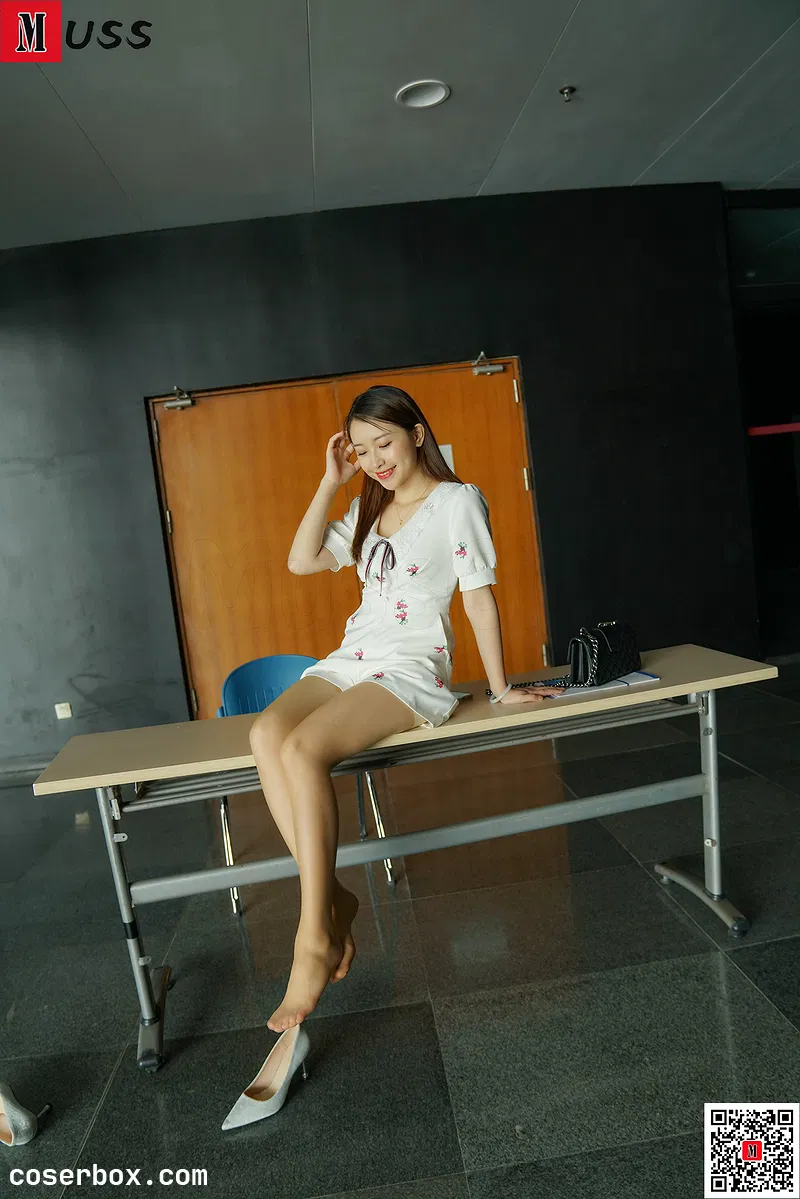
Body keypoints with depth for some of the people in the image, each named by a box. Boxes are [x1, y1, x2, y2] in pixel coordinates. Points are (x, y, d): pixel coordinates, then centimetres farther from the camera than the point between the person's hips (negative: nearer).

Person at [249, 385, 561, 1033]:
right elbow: (301, 561, 12)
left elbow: (480, 594, -6)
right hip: (349, 661, 7)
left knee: (304, 748, -31)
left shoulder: (456, 500, -2)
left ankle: (315, 938, -20)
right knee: (267, 734, -25)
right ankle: (333, 896, -15)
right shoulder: (369, 510, 19)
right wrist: (331, 482, 9)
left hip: (411, 670, -6)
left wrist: (500, 688, -6)